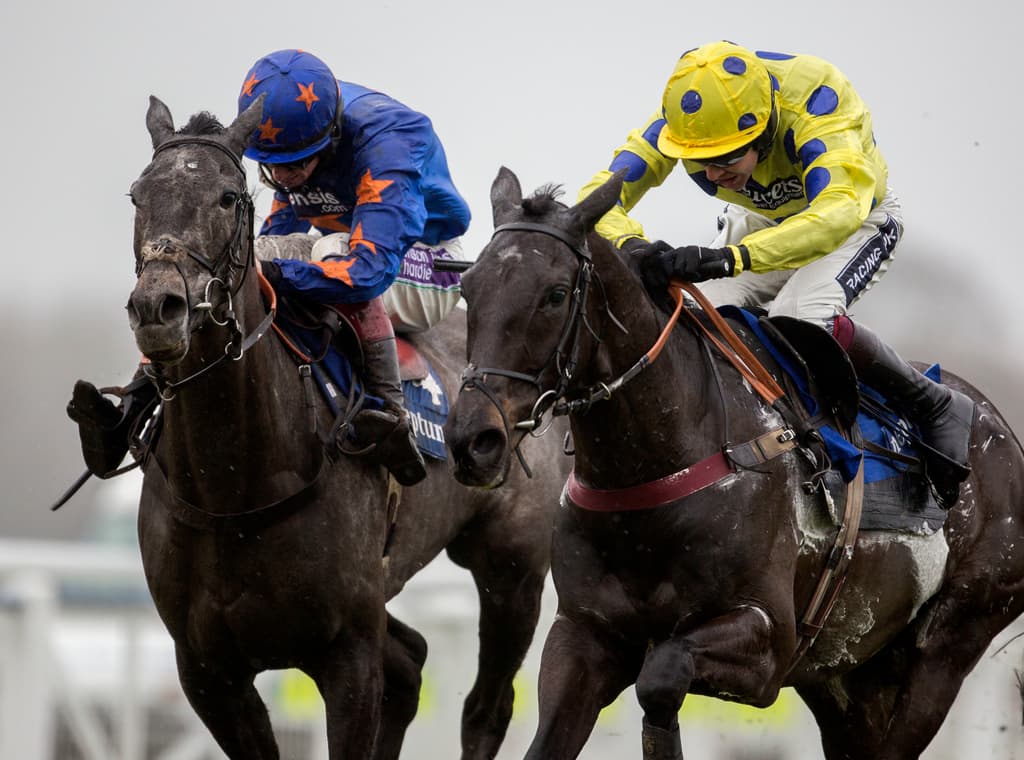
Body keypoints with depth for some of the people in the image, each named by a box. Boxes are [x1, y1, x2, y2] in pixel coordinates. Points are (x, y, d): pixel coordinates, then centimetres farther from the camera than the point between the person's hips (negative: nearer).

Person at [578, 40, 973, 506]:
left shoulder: (812, 98, -40)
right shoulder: (685, 115, -28)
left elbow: (838, 212, -55)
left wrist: (729, 258, -67)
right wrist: (632, 246, -54)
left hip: (856, 217, -5)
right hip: (759, 220, 5)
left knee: (801, 319, -31)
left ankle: (935, 408, -11)